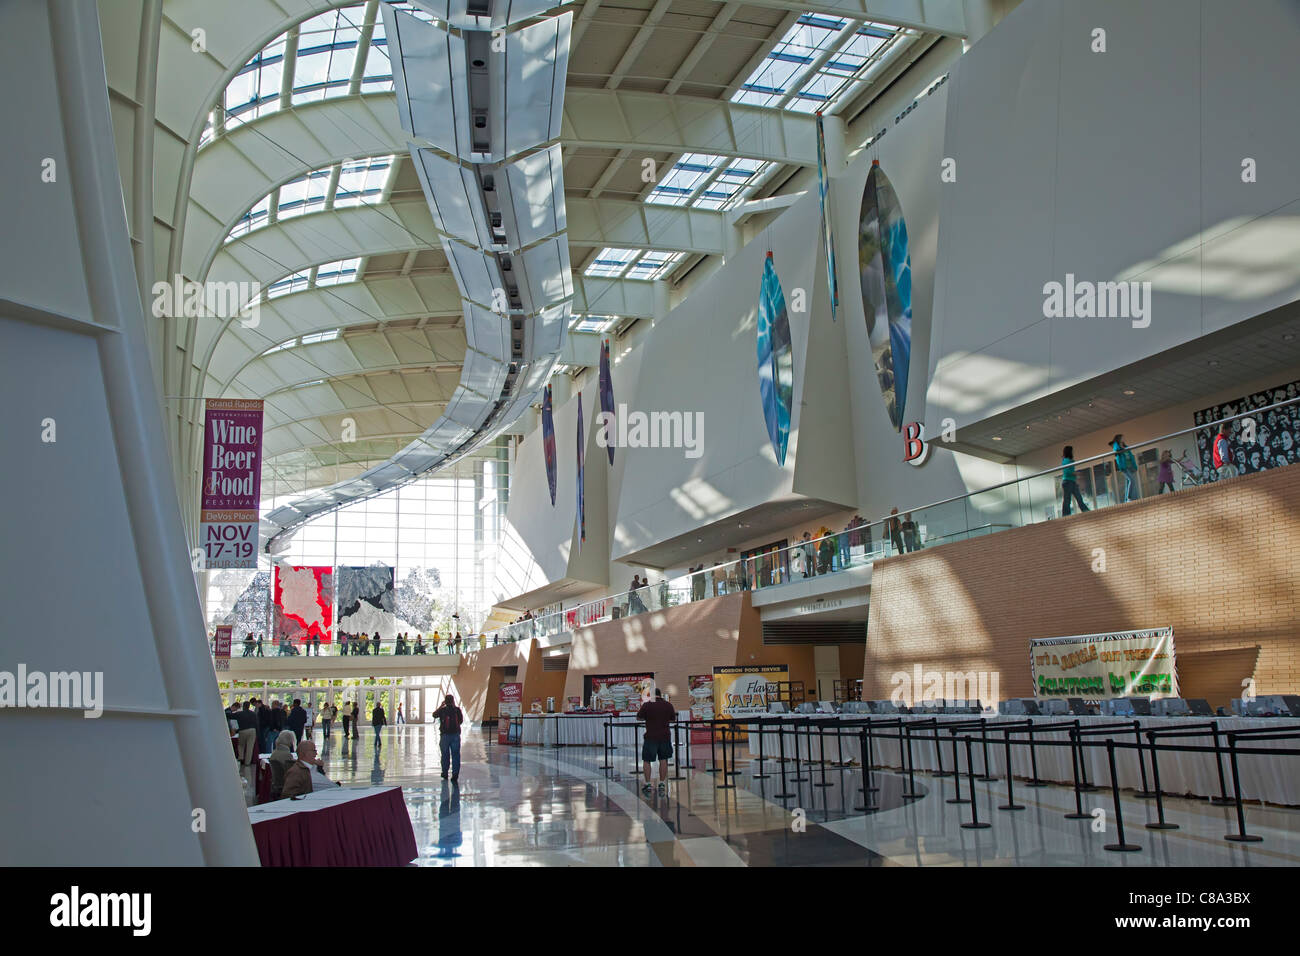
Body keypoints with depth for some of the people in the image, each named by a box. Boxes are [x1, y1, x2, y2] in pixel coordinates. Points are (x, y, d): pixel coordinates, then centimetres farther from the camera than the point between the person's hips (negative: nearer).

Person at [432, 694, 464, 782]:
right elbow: (461, 720, 7)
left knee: (445, 754, 13)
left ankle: (445, 773, 22)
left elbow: (434, 715, 13)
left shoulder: (442, 710, -6)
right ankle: (455, 774, -6)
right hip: (456, 735, 1)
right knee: (456, 755, 2)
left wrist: (441, 706, 21)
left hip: (445, 735, 0)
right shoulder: (457, 709, -3)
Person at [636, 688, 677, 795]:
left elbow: (638, 718, 2)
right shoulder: (668, 705, 1)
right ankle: (662, 783, 14)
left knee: (646, 760, 8)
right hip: (665, 736, 3)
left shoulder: (647, 705, -9)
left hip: (651, 737, -3)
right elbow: (673, 719, 12)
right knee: (663, 760, 13)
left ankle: (648, 784, 6)